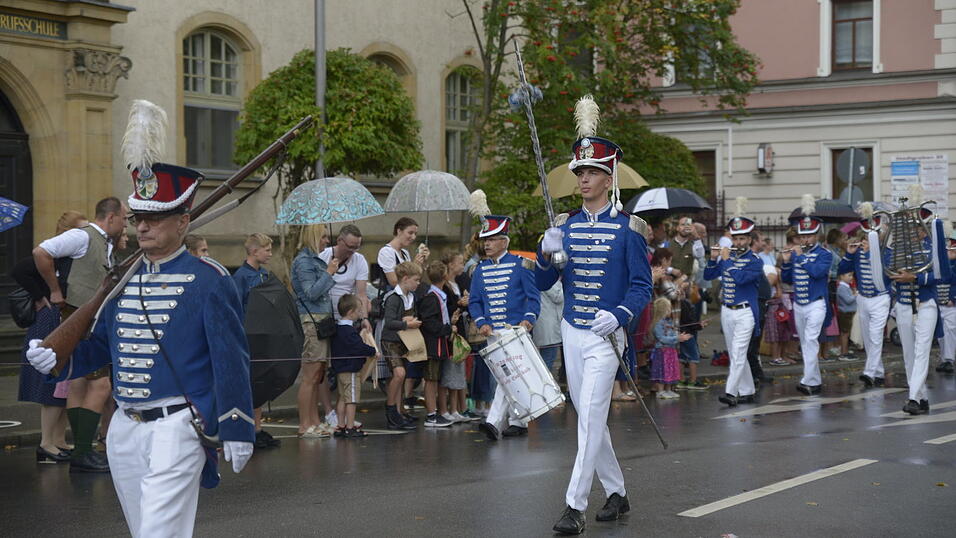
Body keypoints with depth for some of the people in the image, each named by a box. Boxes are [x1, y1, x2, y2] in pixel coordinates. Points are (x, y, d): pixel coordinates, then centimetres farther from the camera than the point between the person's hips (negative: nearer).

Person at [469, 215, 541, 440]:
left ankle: (494, 422, -23)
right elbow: (474, 301, 11)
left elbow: (534, 296, -4)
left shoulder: (520, 265, -3)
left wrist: (528, 319, -20)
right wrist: (482, 323, -5)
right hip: (493, 332, 5)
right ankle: (518, 423, 19)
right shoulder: (481, 269, 9)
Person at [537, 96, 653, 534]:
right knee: (590, 420, 12)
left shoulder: (627, 228, -5)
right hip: (571, 332, 6)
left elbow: (642, 286, -7)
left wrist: (618, 315, -25)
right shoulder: (565, 225, 9)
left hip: (605, 335, -6)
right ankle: (616, 493, 27)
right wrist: (547, 253, -11)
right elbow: (543, 284, 9)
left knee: (590, 419, -12)